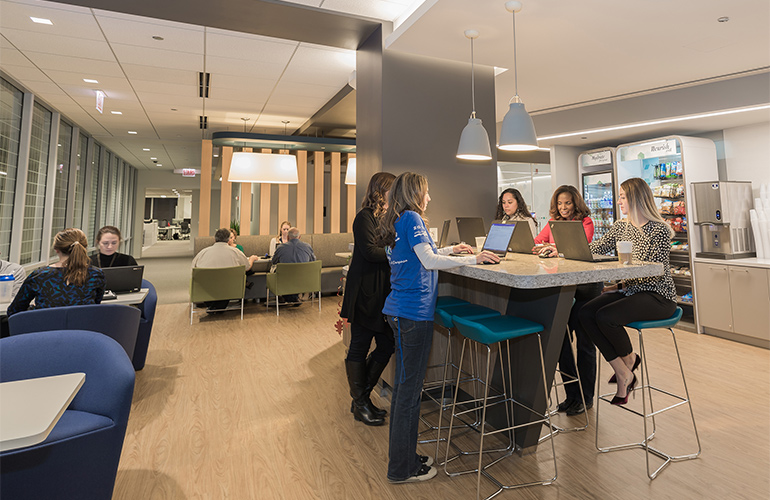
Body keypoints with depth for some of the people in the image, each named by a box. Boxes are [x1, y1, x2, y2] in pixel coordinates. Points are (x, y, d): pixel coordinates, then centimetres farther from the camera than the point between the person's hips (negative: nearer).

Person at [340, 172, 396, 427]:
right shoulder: (365, 217, -10)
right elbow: (371, 251, -20)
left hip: (384, 291, 9)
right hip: (365, 293, -9)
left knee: (387, 345, 11)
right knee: (360, 347, 4)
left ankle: (362, 397, 28)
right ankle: (360, 405, 21)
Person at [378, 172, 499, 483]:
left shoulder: (394, 222, 17)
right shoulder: (411, 218, -11)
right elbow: (429, 261, -19)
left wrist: (451, 250, 28)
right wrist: (472, 259, -13)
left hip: (398, 310, 10)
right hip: (414, 313, -10)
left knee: (404, 385, 17)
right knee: (409, 389, 0)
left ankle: (401, 456, 31)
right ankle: (402, 469, 15)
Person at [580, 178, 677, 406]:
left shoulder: (659, 230, -12)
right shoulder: (621, 226, 9)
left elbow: (656, 272, -17)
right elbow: (594, 249, 11)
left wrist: (627, 279, -27)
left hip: (657, 296, -7)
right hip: (630, 290, 7)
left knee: (605, 316, -29)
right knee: (586, 313, -17)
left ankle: (629, 359, 6)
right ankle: (623, 374, -5)